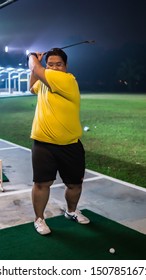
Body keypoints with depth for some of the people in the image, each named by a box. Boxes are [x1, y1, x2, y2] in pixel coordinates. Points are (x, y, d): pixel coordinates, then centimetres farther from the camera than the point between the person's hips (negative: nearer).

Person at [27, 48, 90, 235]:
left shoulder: (68, 80, -14)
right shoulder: (44, 81, 8)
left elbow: (36, 69, -16)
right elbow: (32, 88, 31)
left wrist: (32, 57, 6)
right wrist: (35, 60, 21)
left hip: (70, 145, -3)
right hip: (43, 143, 3)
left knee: (75, 183, 13)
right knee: (42, 183, 3)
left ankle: (71, 211, 40)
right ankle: (39, 219, 22)